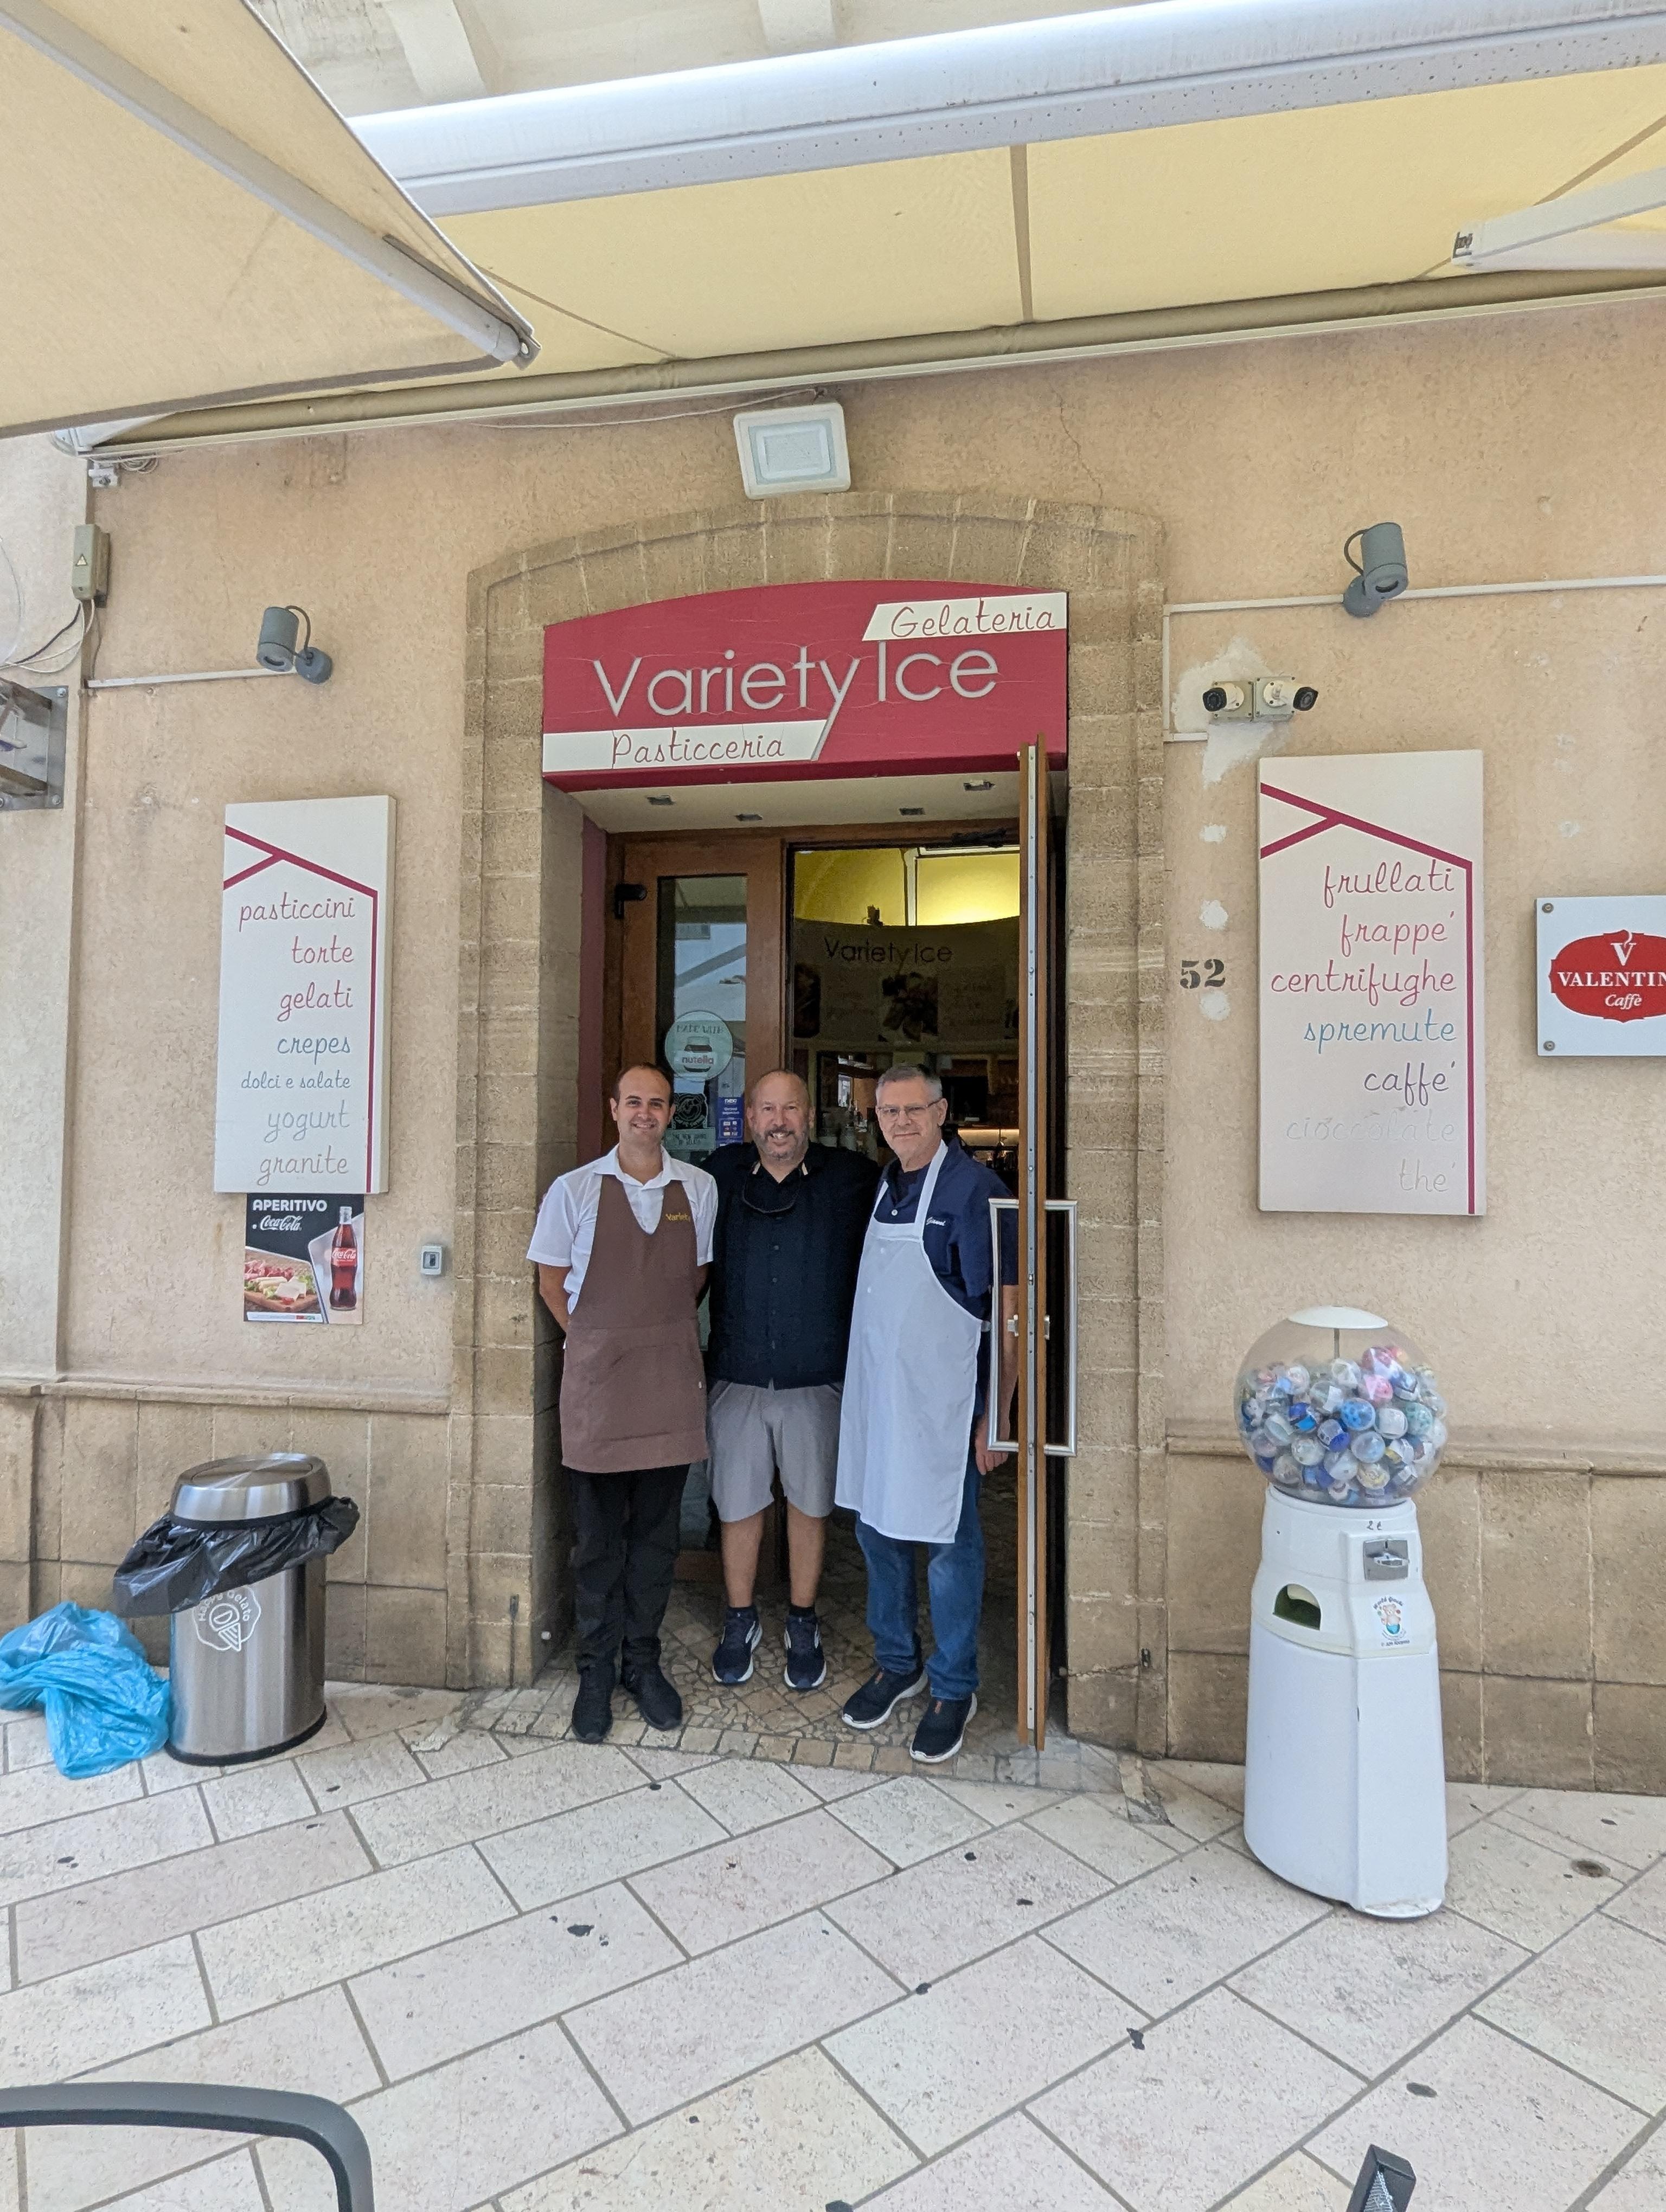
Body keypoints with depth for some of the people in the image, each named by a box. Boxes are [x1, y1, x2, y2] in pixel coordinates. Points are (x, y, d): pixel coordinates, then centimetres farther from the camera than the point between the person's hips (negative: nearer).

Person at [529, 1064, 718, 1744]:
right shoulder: (574, 1190, -1)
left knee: (657, 1531, 12)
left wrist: (663, 1330, 6)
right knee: (597, 1535, 9)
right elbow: (551, 1281, 6)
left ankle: (643, 1662, 29)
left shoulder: (699, 1189, 4)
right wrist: (597, 1342, 1)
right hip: (597, 1381, -1)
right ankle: (596, 1668, 25)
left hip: (671, 1381, 2)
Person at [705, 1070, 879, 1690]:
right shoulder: (723, 1174, 1)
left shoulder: (851, 1178, -6)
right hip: (737, 1375, 1)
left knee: (809, 1503, 13)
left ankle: (802, 1626, 33)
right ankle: (740, 1623, 33)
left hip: (818, 1377, -1)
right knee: (738, 1504, 12)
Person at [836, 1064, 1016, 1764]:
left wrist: (997, 1414, -15)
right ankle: (896, 1663, 37)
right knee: (877, 1528, 17)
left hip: (940, 1397, -7)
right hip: (873, 1390, 7)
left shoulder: (972, 1187, -13)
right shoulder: (880, 1186, 9)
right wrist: (858, 1384, 13)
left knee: (948, 1541, 6)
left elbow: (1007, 1310, -14)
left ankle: (953, 1689, 25)